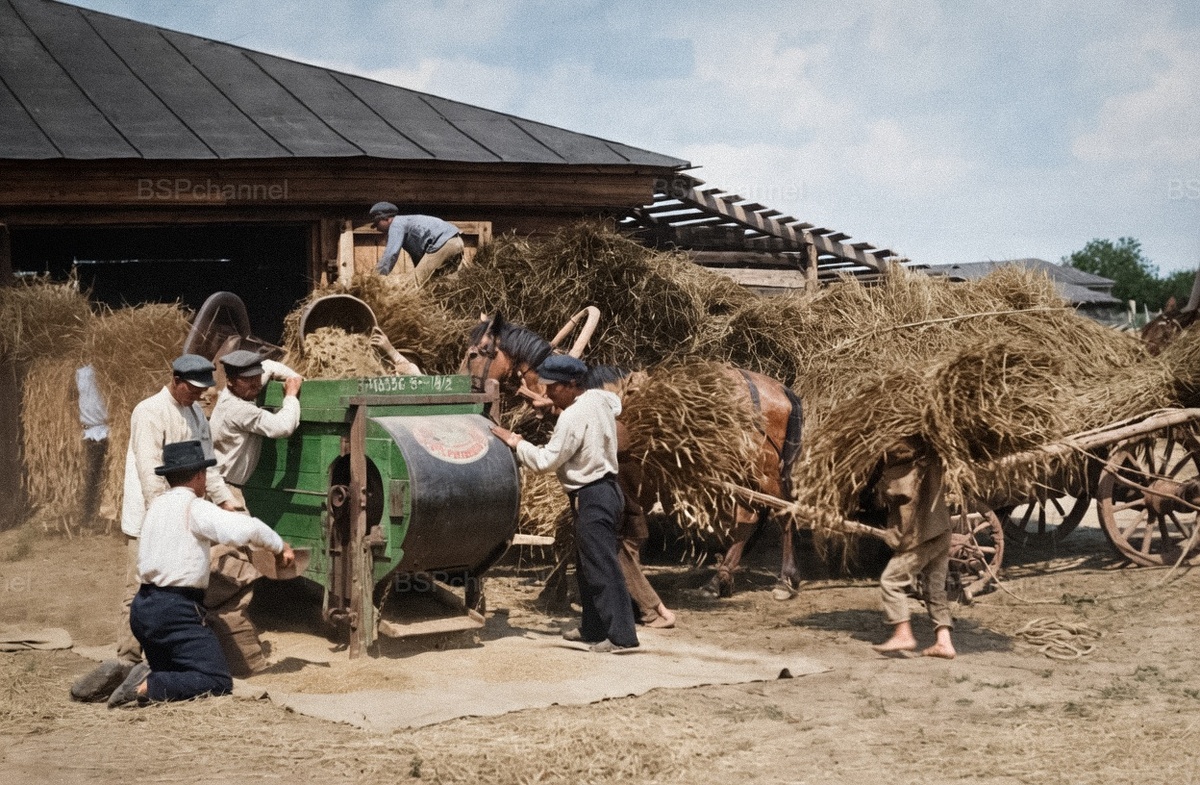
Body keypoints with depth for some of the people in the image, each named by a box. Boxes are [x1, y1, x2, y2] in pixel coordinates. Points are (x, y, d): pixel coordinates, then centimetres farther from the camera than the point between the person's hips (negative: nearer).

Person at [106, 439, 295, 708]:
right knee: (218, 683, -11)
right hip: (175, 612, -9)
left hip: (143, 606, 9)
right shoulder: (194, 508, -10)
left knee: (172, 674, 24)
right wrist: (280, 546, -3)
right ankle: (146, 687, -23)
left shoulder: (156, 505, 14)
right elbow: (246, 529, -19)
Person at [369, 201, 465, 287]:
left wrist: (379, 276, -11)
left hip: (442, 243, -10)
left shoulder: (396, 224, 0)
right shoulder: (406, 221, 30)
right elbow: (416, 253, 34)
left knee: (417, 282, -9)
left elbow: (391, 253, -12)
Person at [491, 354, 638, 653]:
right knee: (587, 567, 18)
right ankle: (594, 629, 26)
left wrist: (516, 442, -6)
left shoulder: (572, 418, -20)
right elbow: (616, 404, 32)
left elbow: (546, 461, -18)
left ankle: (621, 636, -9)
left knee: (602, 568, -9)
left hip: (592, 497, -10)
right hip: (605, 490, 10)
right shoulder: (599, 398, 6)